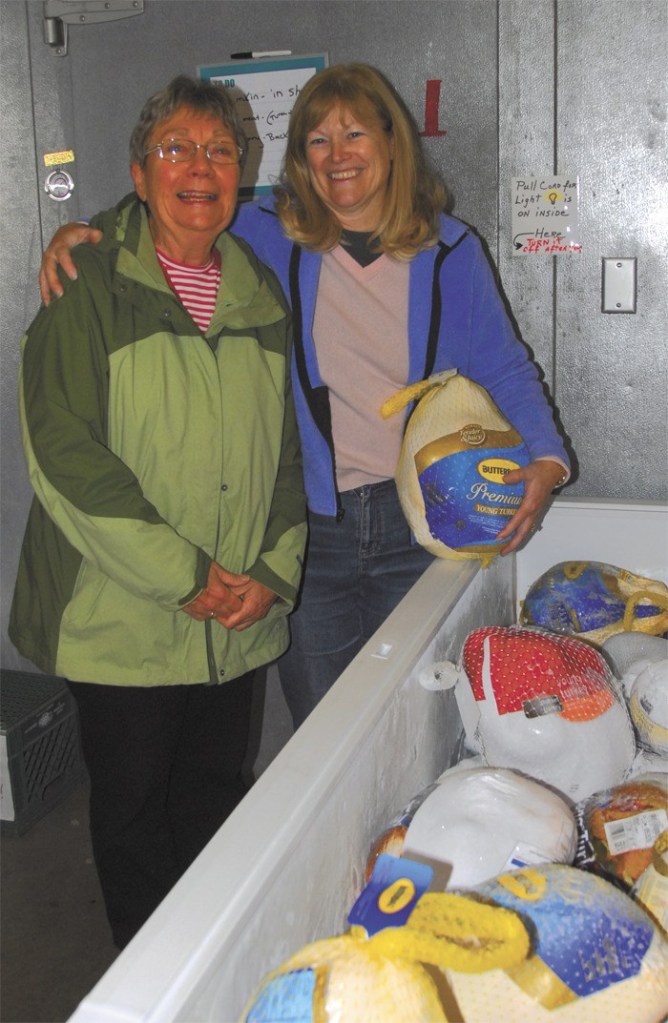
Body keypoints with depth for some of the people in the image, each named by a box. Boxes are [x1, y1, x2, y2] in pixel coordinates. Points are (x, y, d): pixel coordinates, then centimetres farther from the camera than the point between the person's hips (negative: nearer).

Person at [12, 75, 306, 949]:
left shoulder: (262, 296, 9)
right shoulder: (89, 288, -6)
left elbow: (289, 446, 11)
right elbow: (62, 450, -15)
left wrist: (273, 570, -3)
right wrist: (184, 574, -17)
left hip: (239, 618, 4)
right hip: (123, 617, -4)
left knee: (216, 795, 17)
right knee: (133, 806, 10)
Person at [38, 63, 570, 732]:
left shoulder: (450, 252, 3)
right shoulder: (268, 236, 1)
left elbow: (504, 370, 9)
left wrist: (545, 461, -7)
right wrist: (79, 233, -7)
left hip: (415, 525, 1)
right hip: (307, 526, 0)